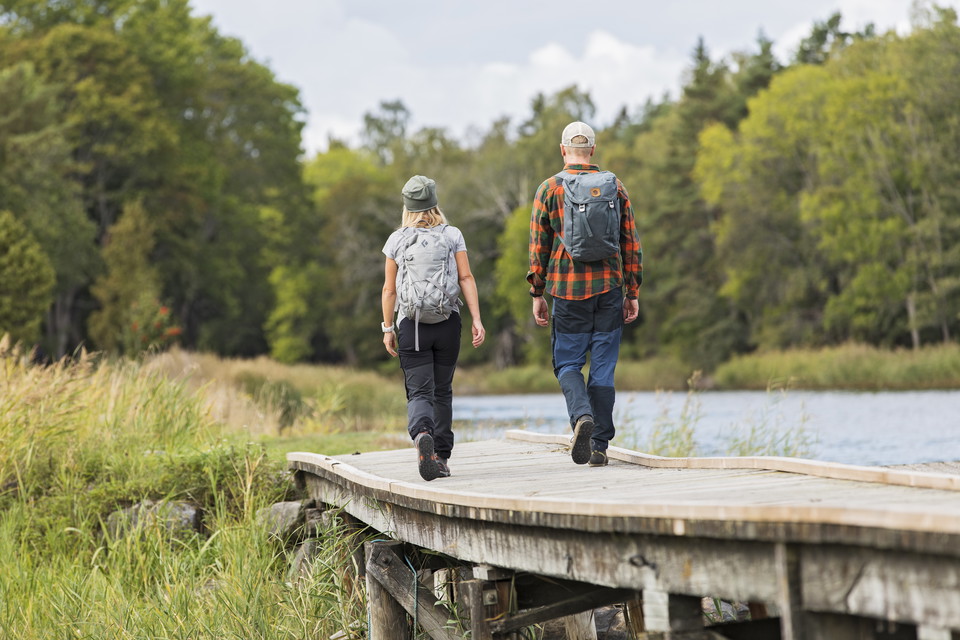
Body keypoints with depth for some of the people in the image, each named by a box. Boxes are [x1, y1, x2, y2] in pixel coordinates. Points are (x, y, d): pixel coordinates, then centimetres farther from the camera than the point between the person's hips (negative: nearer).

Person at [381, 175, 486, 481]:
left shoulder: (397, 240, 1)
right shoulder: (452, 235, 3)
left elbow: (389, 289, 1)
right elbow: (466, 278, -3)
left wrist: (388, 328, 8)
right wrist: (476, 319, -3)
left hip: (411, 324, -1)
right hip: (448, 322, 1)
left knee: (419, 391, -5)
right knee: (442, 391, 13)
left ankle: (422, 433, -35)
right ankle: (442, 457, 15)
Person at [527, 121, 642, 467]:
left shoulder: (549, 189, 1)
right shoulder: (615, 187, 6)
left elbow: (538, 246, 1)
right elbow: (631, 244, 6)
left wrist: (537, 294, 7)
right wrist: (633, 293, 11)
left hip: (568, 288, -2)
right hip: (609, 289, 2)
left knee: (567, 363, 8)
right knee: (603, 367, 6)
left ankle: (581, 415, -20)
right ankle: (599, 445, 7)